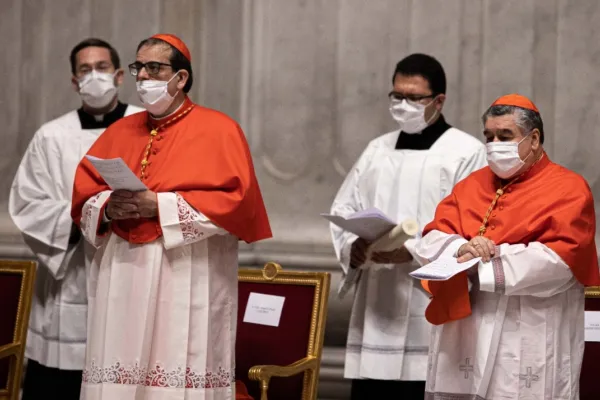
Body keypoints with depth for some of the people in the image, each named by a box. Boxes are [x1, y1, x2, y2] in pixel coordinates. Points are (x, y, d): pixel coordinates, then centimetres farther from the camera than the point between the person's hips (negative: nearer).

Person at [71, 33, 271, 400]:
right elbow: (83, 195, 15)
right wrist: (109, 207, -9)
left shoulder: (218, 129, 0)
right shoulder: (119, 132, 17)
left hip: (187, 280, -5)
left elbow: (235, 201, -10)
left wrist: (160, 206, -15)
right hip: (121, 275, 5)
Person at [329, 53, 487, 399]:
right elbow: (343, 210, 16)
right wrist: (353, 246, -5)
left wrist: (413, 251, -21)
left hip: (430, 308, -5)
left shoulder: (467, 153, -1)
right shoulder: (377, 150, 19)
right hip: (374, 302, 5)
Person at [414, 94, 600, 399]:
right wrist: (461, 249, -16)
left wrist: (483, 262, -15)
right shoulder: (472, 186, 17)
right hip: (464, 335, 5)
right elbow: (430, 242, 8)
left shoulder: (568, 190, 0)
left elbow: (560, 259, -15)